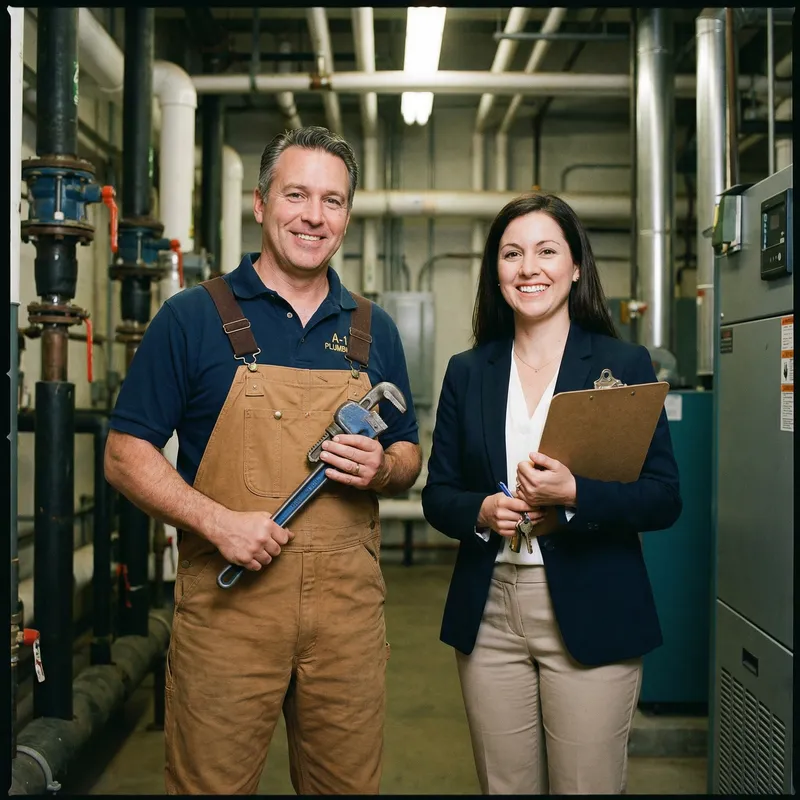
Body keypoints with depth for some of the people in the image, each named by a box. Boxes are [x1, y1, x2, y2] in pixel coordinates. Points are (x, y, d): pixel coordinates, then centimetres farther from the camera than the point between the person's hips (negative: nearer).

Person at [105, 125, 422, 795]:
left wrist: (381, 468, -6)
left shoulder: (373, 330, 11)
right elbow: (126, 455, -2)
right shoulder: (193, 317, 0)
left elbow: (409, 455, 17)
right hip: (228, 599, -3)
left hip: (348, 607, 3)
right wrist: (217, 521, -16)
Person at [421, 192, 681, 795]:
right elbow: (438, 495, 9)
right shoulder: (468, 372, 8)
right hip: (489, 616, 3)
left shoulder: (625, 364, 0)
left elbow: (664, 499, -5)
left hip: (591, 618, -2)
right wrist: (481, 512, -12)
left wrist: (574, 494, -21)